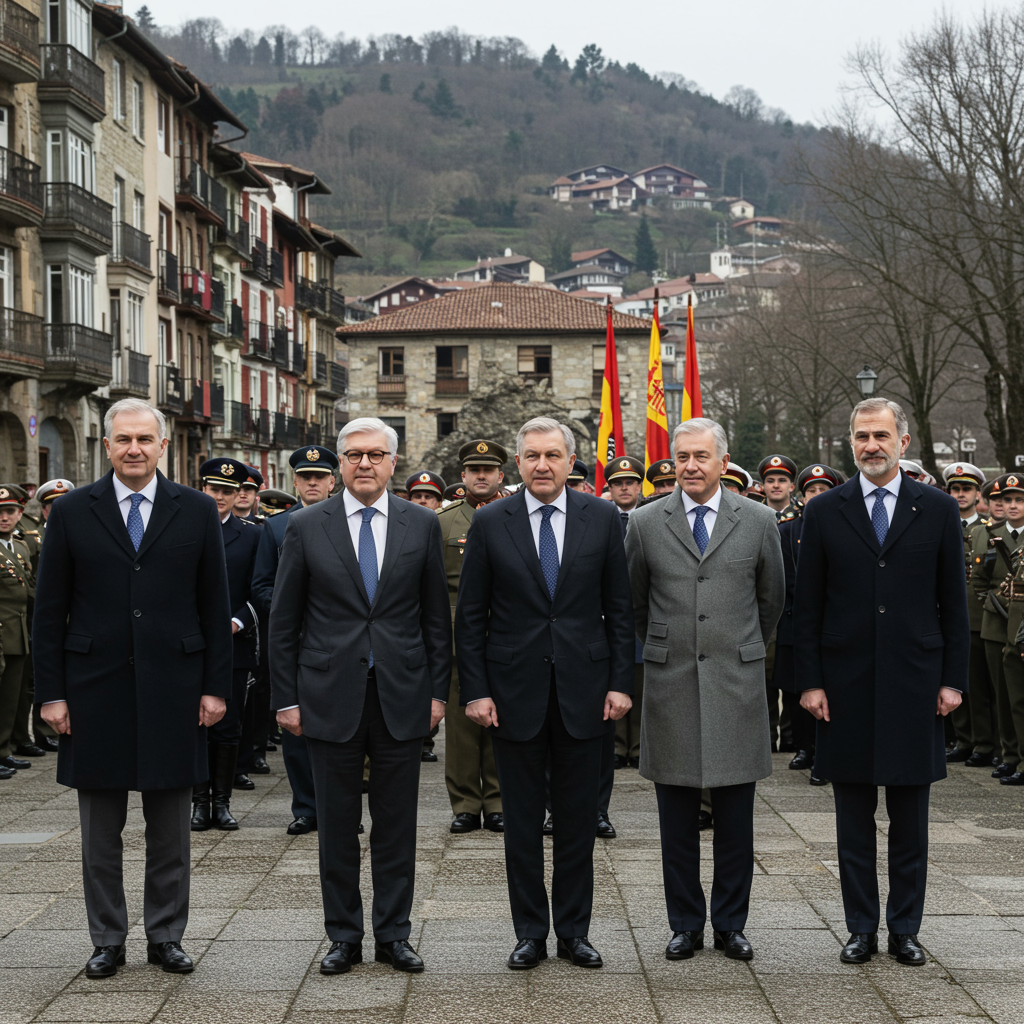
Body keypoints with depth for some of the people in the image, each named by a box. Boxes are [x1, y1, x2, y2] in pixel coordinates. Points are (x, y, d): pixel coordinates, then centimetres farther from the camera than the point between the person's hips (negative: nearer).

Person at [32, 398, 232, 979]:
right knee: (101, 833, 8)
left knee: (171, 831, 8)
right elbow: (50, 611, 3)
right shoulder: (73, 512, 3)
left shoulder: (198, 512, 3)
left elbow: (215, 607, 4)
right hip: (96, 691, 0)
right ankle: (108, 941, 19)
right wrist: (51, 692, -3)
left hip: (173, 689, 0)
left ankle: (167, 937, 20)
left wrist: (216, 686, -1)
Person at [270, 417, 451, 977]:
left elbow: (436, 615, 8)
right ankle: (344, 936, 17)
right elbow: (284, 620, 3)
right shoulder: (306, 526, 2)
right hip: (331, 695, -1)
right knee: (336, 825, 6)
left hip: (402, 695, 1)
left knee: (396, 823, 6)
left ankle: (393, 935, 17)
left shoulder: (421, 524, 5)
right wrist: (285, 698, -1)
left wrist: (437, 690, 3)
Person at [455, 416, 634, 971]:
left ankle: (574, 930, 19)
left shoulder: (602, 517, 2)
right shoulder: (490, 522, 0)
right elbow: (471, 616, 2)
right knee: (522, 821, 6)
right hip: (515, 691, 0)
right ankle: (530, 932, 17)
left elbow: (619, 607, 4)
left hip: (584, 687, 1)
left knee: (578, 820, 8)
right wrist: (474, 690, -4)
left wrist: (620, 681, -2)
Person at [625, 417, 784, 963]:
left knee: (735, 818, 4)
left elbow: (772, 597, 15)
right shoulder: (645, 524, 3)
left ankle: (730, 924, 16)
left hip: (736, 683, 0)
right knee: (677, 820, 5)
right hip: (670, 685, 0)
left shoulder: (758, 521, 3)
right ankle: (686, 924, 15)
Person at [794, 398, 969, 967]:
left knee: (911, 821, 7)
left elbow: (954, 602, 5)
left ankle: (905, 929, 17)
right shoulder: (825, 512, 4)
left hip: (915, 685, 0)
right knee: (854, 819, 6)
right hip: (847, 685, 0)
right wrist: (810, 681, -2)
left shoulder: (938, 510, 4)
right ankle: (862, 929, 16)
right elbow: (808, 606, 4)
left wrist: (954, 679, 0)